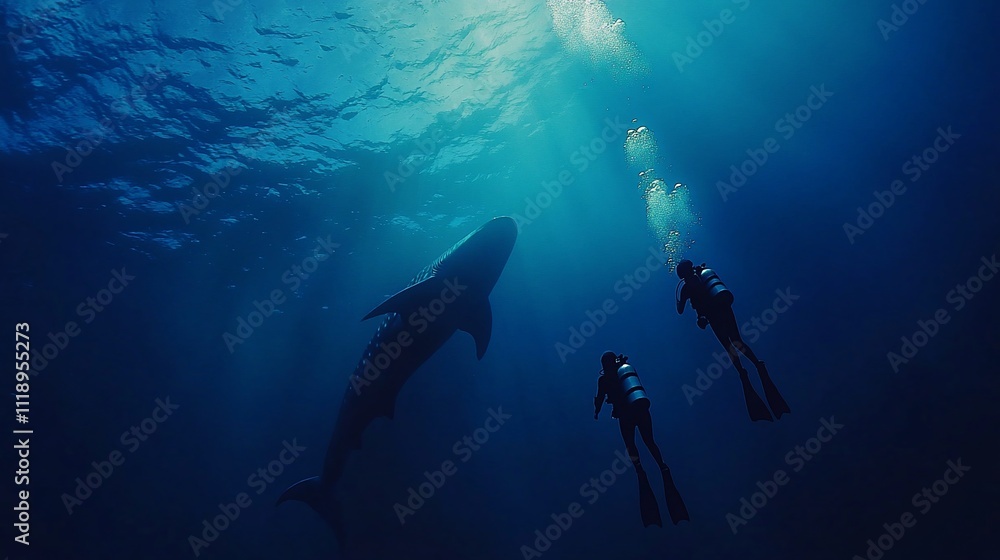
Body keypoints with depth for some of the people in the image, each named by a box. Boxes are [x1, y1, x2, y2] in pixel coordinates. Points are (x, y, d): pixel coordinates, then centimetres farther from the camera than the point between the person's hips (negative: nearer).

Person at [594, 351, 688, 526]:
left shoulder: (604, 378, 0)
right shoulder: (628, 368, 11)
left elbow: (600, 398, 9)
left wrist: (596, 413, 28)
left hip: (626, 414, -3)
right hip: (642, 409, 4)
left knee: (630, 445, 15)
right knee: (649, 442, 18)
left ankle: (640, 473, 8)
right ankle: (663, 468, 9)